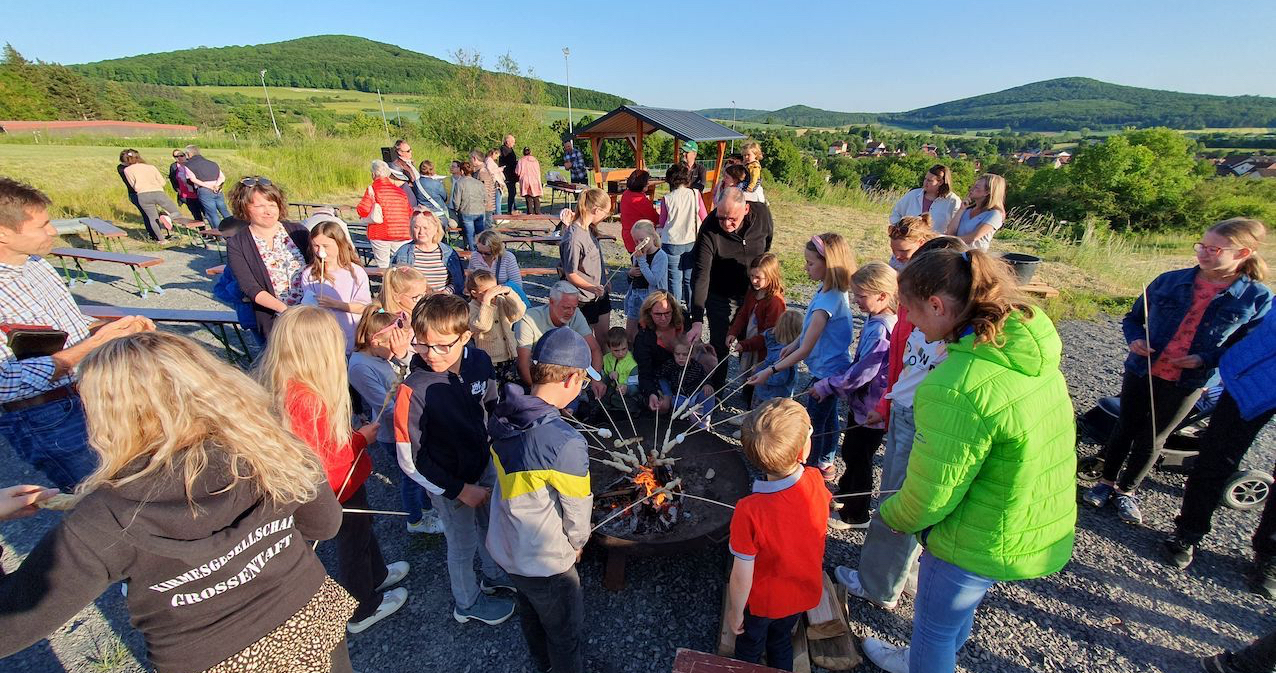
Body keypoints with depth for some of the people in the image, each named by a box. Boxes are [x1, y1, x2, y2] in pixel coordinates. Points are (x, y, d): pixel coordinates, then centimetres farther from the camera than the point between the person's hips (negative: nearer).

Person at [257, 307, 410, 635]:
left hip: (341, 477, 8)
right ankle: (362, 610, 42)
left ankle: (376, 574, 57)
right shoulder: (307, 400, -38)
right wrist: (362, 438, -19)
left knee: (361, 527, 31)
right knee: (352, 542, 17)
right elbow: (323, 461, -31)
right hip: (339, 485, -8)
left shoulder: (283, 384, -10)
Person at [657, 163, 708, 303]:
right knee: (690, 278, 12)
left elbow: (662, 223, 3)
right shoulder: (695, 194, -5)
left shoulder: (667, 199, -7)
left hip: (672, 243, -1)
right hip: (692, 241, 2)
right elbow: (705, 218, 2)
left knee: (675, 279, 7)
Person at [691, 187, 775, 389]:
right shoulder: (709, 229, -28)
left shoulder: (762, 214, -18)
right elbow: (701, 275, -32)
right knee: (719, 346, 4)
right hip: (720, 297, -3)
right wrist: (697, 319, -39)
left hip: (753, 294, 3)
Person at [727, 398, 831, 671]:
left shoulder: (749, 511, -39)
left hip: (763, 601, -3)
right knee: (781, 639, 34)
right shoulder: (816, 483, -27)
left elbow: (741, 577, -25)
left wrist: (735, 612, -7)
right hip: (804, 593, 4)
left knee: (749, 649, 28)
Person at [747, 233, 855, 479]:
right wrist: (793, 345, 10)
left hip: (826, 373, -10)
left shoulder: (826, 303, -31)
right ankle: (826, 463, 46)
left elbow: (805, 350, -29)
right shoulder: (834, 290, -3)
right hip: (834, 369, 10)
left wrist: (771, 371, -26)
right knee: (828, 416, 26)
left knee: (814, 424, 9)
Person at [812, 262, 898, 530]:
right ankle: (845, 491, 48)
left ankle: (855, 516, 27)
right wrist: (833, 384, 11)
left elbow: (862, 373, -27)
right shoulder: (877, 321, 2)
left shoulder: (880, 329, -28)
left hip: (871, 409, -9)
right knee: (850, 452, 25)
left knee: (858, 459, 8)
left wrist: (827, 385, -17)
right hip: (861, 402, 9)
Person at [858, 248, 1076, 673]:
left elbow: (930, 494, -26)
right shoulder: (1031, 348, -7)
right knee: (961, 606, 32)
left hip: (980, 542, -8)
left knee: (934, 626, 20)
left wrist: (891, 515, -4)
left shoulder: (957, 387, -34)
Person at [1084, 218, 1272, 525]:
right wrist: (1134, 339, -13)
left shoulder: (1257, 298, -5)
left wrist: (1205, 359, -17)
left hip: (1187, 384, 0)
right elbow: (1133, 318, 7)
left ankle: (1127, 490, 32)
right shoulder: (1170, 281, -4)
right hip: (1141, 372, 1)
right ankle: (1107, 481, 31)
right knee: (1125, 428, 13)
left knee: (1153, 438, 13)